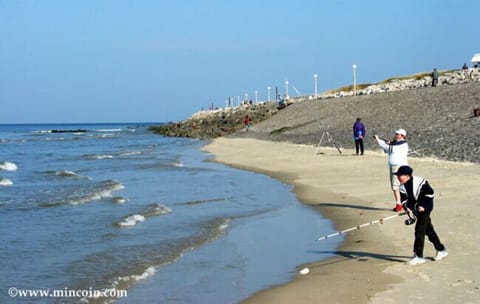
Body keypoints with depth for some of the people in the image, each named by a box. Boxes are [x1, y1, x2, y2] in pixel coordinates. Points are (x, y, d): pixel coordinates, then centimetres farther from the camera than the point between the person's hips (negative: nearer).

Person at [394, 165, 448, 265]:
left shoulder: (420, 182, -22)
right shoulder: (402, 186, -3)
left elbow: (430, 193, -15)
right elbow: (404, 200, -5)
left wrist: (423, 206, -18)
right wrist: (408, 209, -23)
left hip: (425, 207, -7)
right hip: (415, 209, 7)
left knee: (419, 230, -12)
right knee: (428, 230, 14)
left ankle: (419, 256, -10)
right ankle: (441, 250, 30)